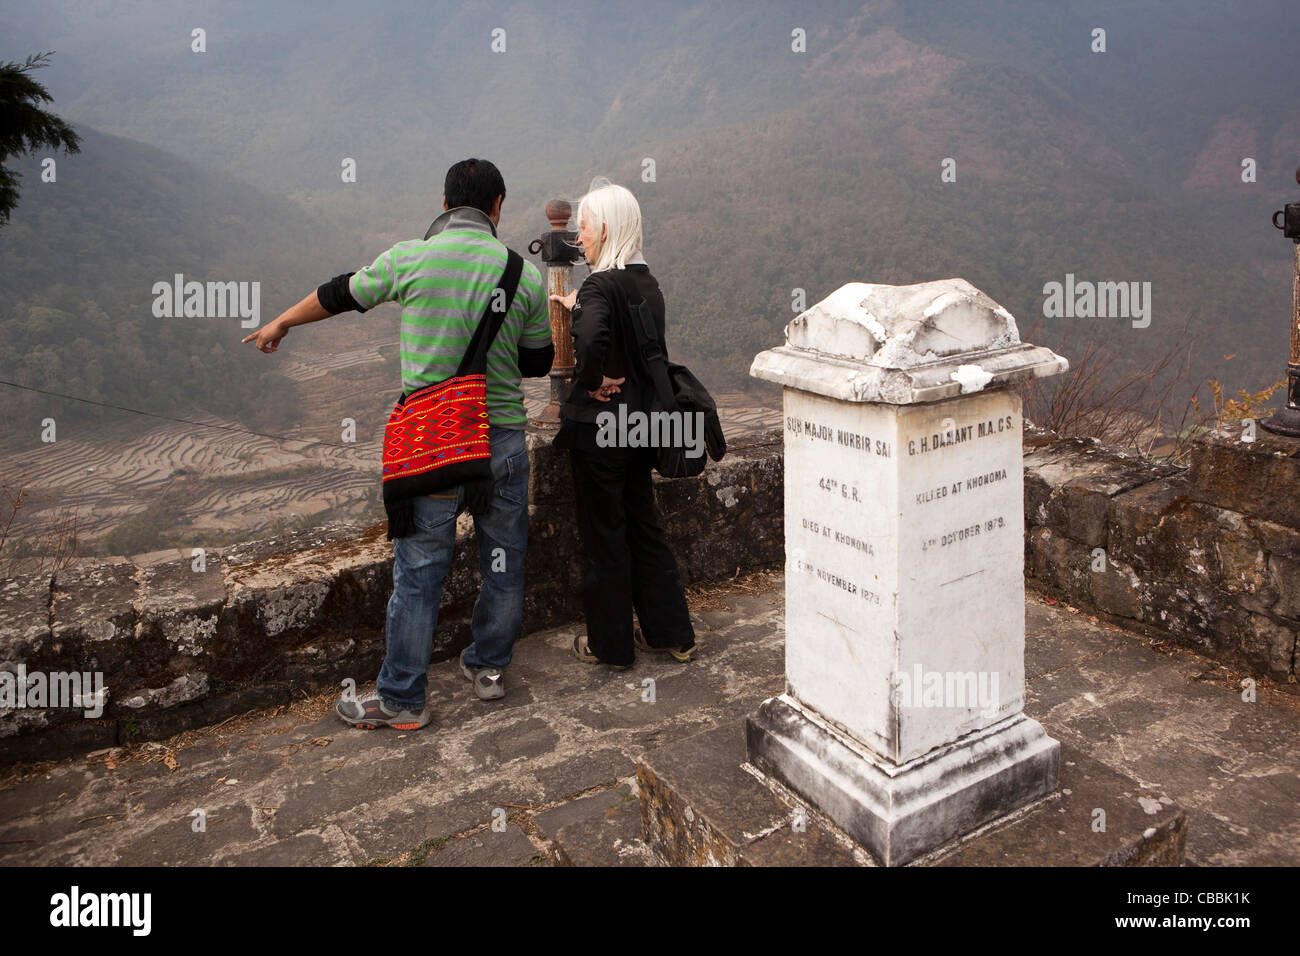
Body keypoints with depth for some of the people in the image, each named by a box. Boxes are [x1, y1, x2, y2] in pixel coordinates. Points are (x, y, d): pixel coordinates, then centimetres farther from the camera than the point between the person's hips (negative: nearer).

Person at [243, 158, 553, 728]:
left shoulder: (409, 259, -5)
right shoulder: (526, 274, -2)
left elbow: (340, 294, 12)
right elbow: (538, 361, 8)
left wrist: (280, 323, 29)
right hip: (504, 437, 2)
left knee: (418, 572, 5)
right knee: (503, 561, 17)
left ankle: (401, 699, 16)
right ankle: (489, 667, 33)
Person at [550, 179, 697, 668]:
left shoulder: (599, 286, -18)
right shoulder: (646, 282, 7)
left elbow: (592, 339, -38)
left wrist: (593, 381, -21)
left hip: (599, 425, -8)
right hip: (641, 420, 8)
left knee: (604, 535, 6)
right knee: (643, 525, 18)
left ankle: (610, 643, 20)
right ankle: (671, 633, 27)